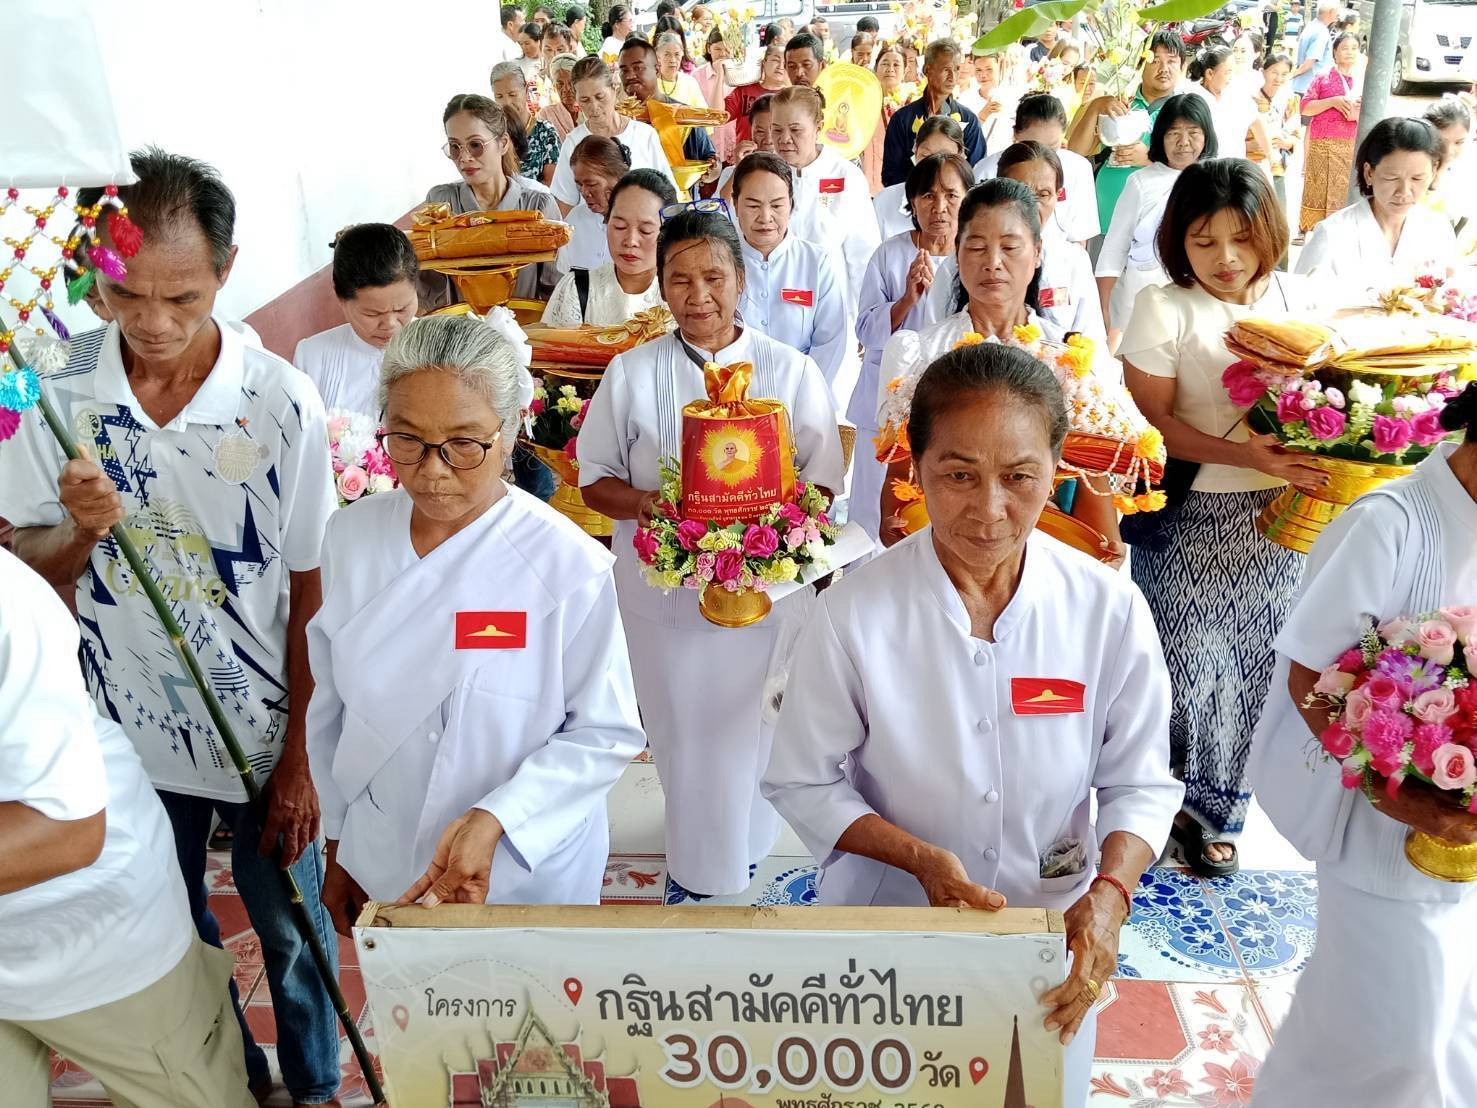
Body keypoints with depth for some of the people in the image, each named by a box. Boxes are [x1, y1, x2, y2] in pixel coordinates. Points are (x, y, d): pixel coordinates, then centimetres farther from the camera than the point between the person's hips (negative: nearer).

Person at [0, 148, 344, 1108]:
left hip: (263, 732, -2)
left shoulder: (283, 403, -17)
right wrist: (78, 529, -24)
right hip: (126, 731, 3)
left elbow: (309, 596, -10)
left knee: (290, 929, 16)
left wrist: (302, 757, -7)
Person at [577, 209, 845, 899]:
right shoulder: (631, 373, 4)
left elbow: (822, 482, 1)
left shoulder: (791, 372, 1)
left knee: (750, 736, 9)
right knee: (682, 736, 10)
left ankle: (732, 862, 35)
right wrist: (643, 503, -16)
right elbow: (595, 478, 7)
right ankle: (696, 872, 33)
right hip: (661, 590, 1)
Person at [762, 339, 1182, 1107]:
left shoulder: (1108, 610, -15)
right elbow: (802, 784, -10)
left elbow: (1141, 782, -6)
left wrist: (1109, 891, -23)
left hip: (1053, 927, 2)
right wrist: (920, 858, -23)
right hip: (891, 925, -1)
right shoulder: (854, 613, -19)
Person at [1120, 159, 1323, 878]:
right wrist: (1245, 455, -22)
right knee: (1185, 662, -1)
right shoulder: (1164, 308, -6)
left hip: (1279, 519, 4)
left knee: (1252, 664, 8)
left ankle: (1213, 807, 29)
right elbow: (1152, 421, -11)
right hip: (1192, 516, -3)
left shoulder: (1297, 299, 6)